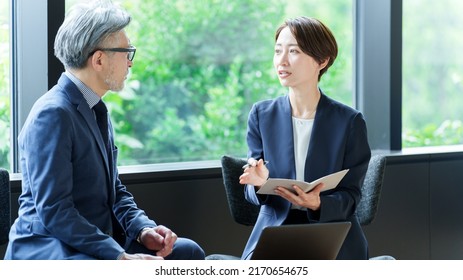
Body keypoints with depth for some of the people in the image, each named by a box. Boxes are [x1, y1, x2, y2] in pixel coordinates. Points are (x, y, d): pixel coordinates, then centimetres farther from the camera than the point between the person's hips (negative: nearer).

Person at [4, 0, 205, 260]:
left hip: (100, 240, 10)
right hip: (48, 247, -9)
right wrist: (120, 257, -25)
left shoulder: (96, 111, 12)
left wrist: (143, 229, 0)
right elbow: (54, 212, -22)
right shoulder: (53, 114, -18)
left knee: (188, 251, -2)